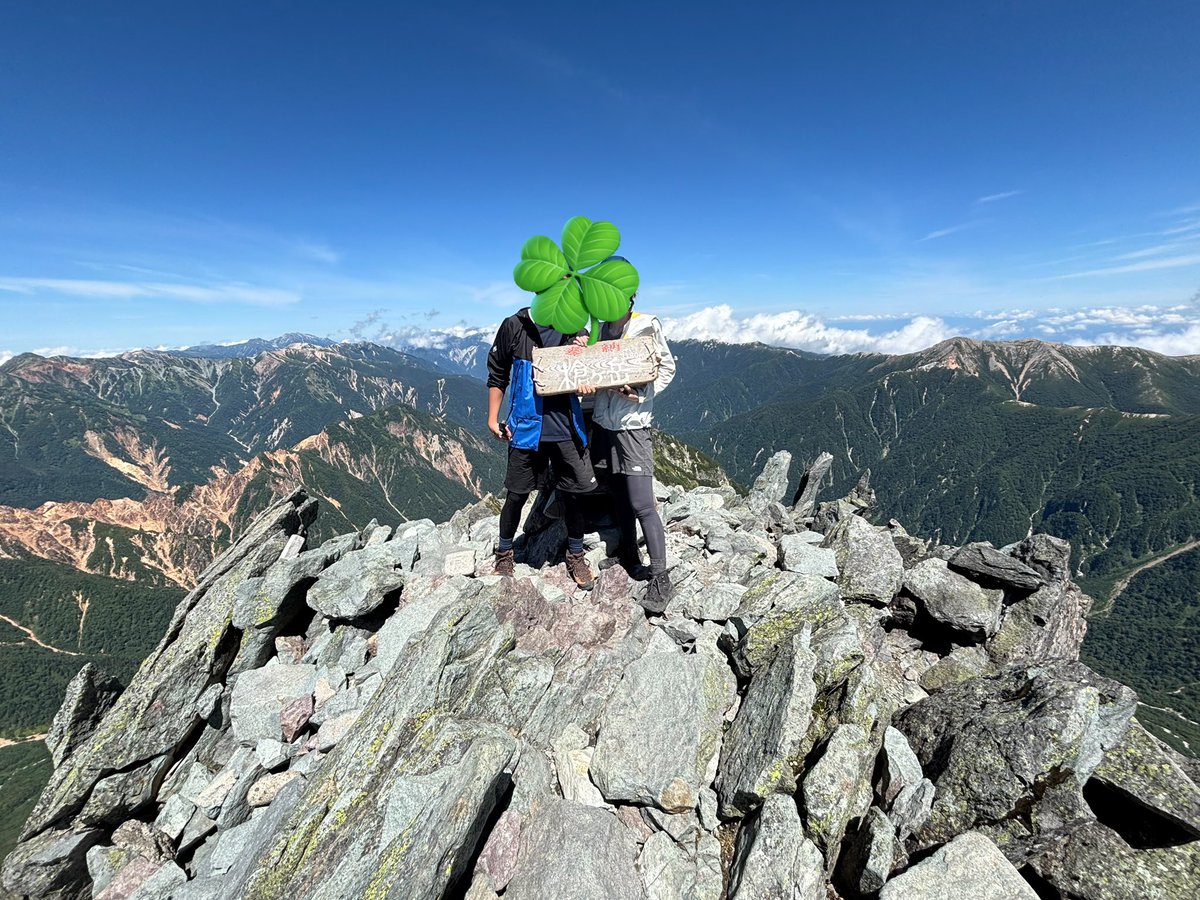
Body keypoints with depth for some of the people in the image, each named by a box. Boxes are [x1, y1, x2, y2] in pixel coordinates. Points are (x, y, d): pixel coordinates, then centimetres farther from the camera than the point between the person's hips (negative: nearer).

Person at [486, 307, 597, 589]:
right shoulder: (514, 326, -3)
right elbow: (497, 374, 4)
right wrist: (493, 419, 2)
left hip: (567, 428, 2)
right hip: (526, 428, -2)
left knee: (574, 494, 8)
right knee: (516, 495, 8)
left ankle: (576, 556, 29)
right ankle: (504, 554, 32)